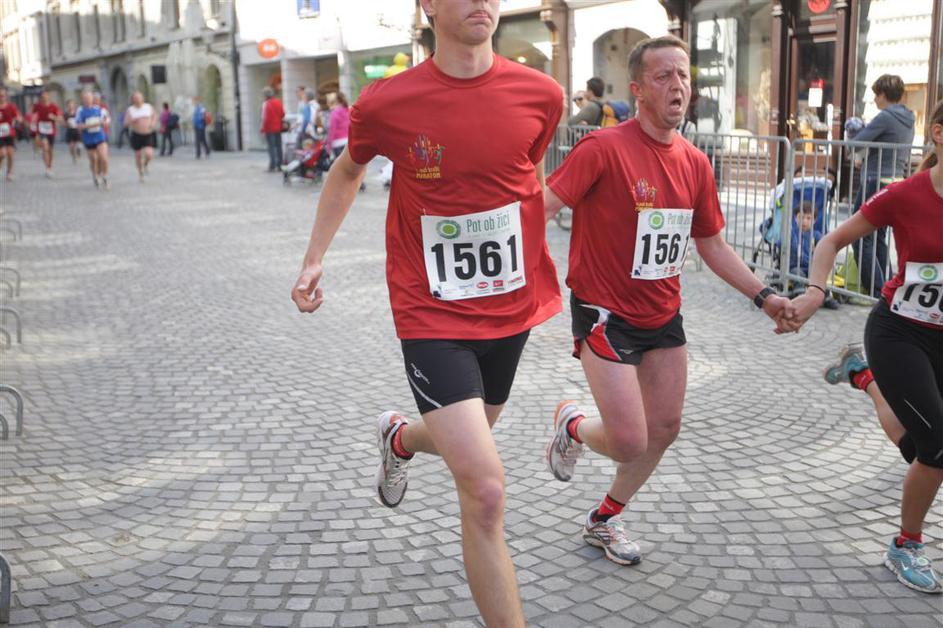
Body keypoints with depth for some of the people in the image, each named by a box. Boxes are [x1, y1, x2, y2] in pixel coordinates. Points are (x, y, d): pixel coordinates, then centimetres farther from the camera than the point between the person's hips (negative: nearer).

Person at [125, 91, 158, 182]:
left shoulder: (148, 107, 1)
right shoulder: (130, 110, -3)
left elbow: (155, 115, 18)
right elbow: (126, 122, -7)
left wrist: (153, 122, -1)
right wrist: (132, 120, -28)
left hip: (149, 135, 0)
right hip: (137, 136, 0)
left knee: (149, 154, -17)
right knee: (138, 155, 9)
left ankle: (145, 164, 19)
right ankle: (140, 173, 33)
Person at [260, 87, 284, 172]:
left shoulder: (266, 104, -15)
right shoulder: (278, 102, 4)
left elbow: (265, 118, -18)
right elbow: (282, 114, 9)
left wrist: (262, 128, -9)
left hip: (269, 129, -6)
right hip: (278, 128, 6)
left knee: (271, 148, -3)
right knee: (278, 146, 12)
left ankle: (272, 166, -6)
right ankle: (279, 165, 16)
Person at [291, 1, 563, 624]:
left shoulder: (541, 95, -6)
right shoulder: (386, 103, -12)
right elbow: (347, 172, 10)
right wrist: (314, 260, 5)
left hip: (512, 309, 5)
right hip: (433, 319, -4)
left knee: (466, 439, 27)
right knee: (485, 491, -14)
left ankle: (399, 437, 62)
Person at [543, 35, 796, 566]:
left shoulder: (696, 163, 3)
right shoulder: (605, 148, -17)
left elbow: (713, 245, 13)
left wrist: (764, 296, 8)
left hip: (664, 317, 7)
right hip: (606, 315, -7)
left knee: (665, 431, 13)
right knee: (631, 443, -10)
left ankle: (605, 520, 36)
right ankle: (572, 426, 26)